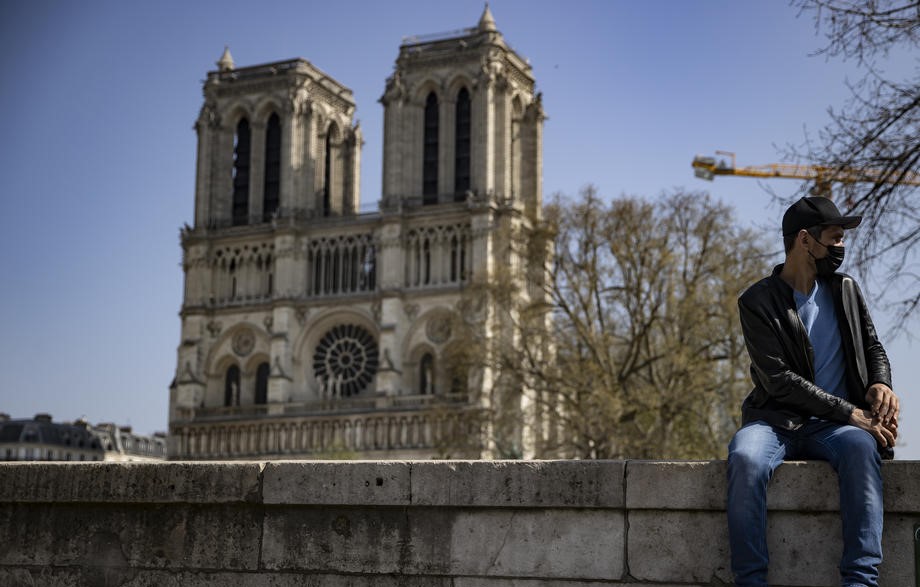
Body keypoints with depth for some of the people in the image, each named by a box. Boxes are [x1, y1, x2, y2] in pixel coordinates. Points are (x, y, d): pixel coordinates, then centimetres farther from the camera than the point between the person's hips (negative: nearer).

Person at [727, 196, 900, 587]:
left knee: (861, 448, -35)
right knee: (745, 457, -37)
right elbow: (779, 380, -11)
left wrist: (881, 384, -6)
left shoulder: (845, 290, 13)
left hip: (833, 427, 3)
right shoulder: (757, 302, -3)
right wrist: (852, 414, -17)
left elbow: (873, 348, 20)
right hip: (776, 421, -2)